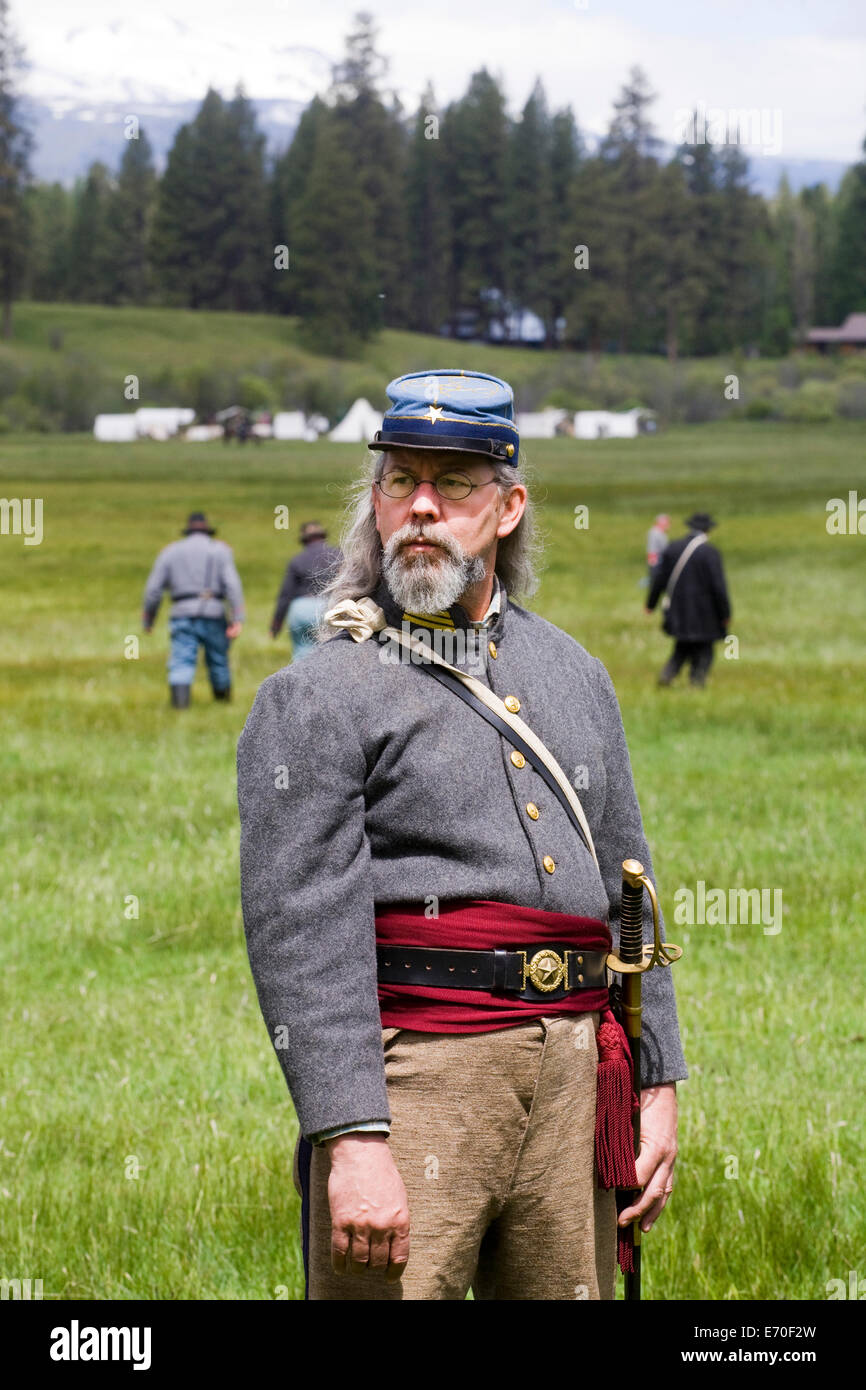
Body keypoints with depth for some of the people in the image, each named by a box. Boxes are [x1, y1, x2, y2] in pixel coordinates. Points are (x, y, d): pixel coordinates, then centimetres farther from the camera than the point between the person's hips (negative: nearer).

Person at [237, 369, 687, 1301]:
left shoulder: (572, 675, 17)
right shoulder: (312, 700, -2)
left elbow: (624, 893, 21)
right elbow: (302, 937, -11)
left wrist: (657, 1085, 14)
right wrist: (351, 1142, -20)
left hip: (573, 1076, 5)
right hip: (410, 1079, -5)